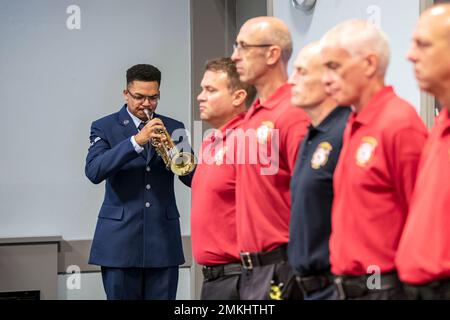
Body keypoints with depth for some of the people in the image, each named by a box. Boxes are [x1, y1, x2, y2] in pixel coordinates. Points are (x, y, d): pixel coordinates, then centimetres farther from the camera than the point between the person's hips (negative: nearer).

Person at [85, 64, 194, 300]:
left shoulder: (173, 129, 10)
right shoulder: (104, 128, 2)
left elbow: (192, 178, 3)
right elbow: (94, 171, -15)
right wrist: (136, 141, -23)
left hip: (163, 239, 2)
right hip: (121, 240, -2)